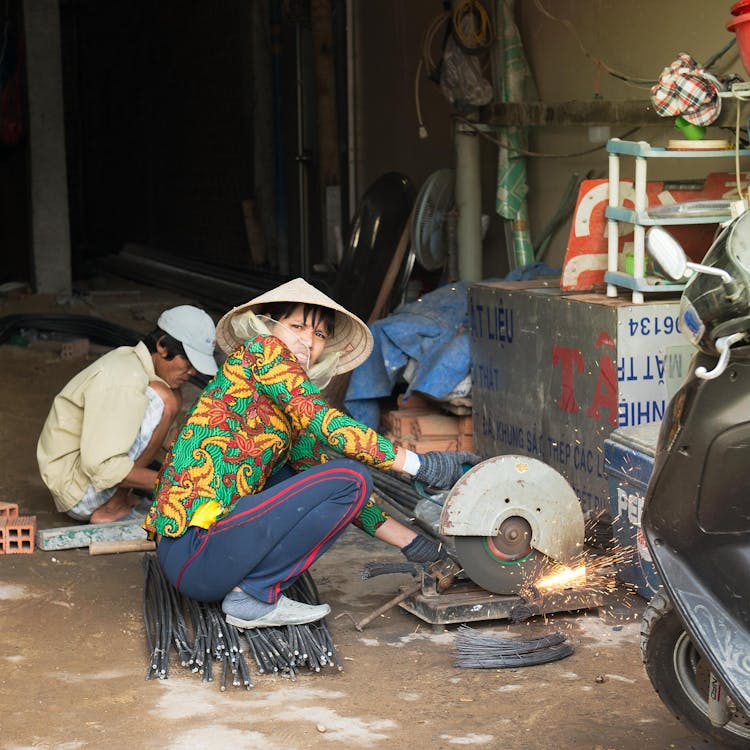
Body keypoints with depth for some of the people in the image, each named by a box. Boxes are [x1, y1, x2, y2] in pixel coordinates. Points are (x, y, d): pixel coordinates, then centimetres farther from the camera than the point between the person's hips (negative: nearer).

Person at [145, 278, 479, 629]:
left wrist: (411, 542, 17)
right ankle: (253, 596, -8)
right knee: (351, 476, -11)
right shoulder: (261, 350, -2)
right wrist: (420, 465, -13)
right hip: (194, 551, -10)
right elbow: (325, 424, -15)